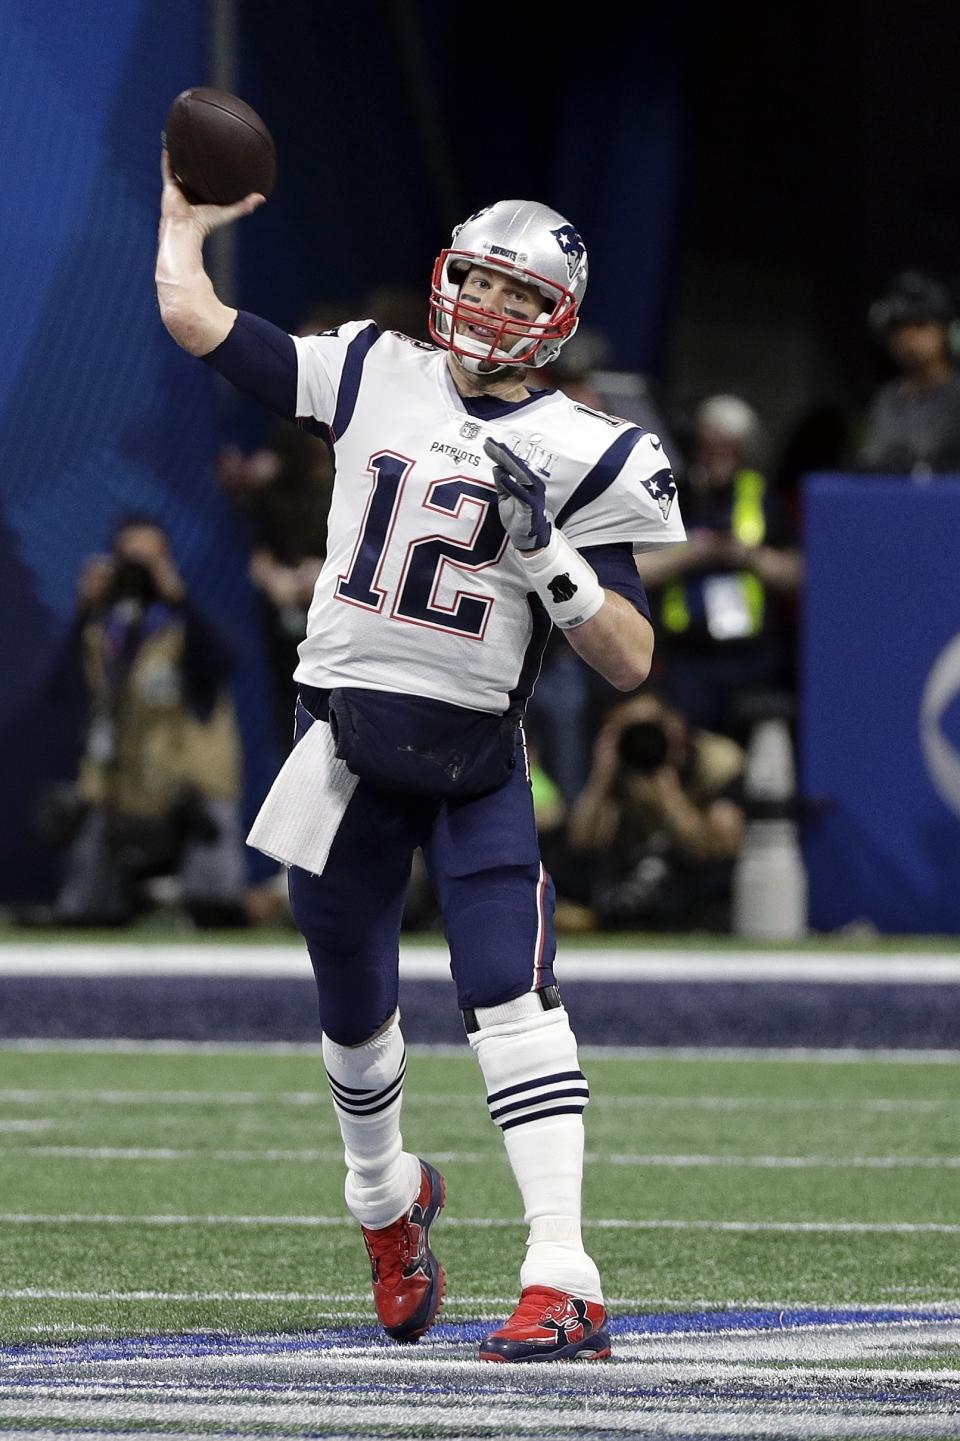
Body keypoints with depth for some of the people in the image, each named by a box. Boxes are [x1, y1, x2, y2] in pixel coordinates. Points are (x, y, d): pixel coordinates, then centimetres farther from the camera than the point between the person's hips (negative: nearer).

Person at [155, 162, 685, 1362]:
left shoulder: (579, 457, -2)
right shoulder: (371, 377, 6)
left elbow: (630, 663, -6)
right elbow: (193, 318, 8)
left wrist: (545, 551, -18)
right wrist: (187, 216, 19)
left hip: (474, 756, -3)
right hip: (344, 744, 3)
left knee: (509, 994, -19)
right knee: (353, 1010, 14)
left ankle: (564, 1285, -26)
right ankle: (386, 1198, 44)